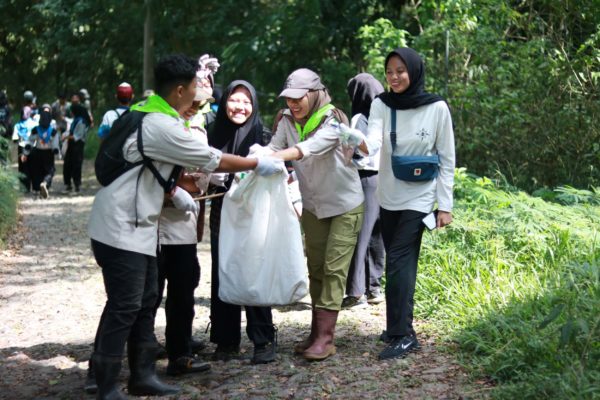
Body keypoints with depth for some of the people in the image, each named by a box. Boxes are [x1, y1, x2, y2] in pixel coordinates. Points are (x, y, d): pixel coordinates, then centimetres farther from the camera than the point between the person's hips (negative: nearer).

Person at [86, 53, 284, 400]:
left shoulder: (148, 113, 9)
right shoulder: (163, 127, -21)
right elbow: (214, 161, -12)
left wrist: (174, 192, 11)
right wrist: (259, 164, -1)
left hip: (137, 225, 10)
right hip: (123, 227, -10)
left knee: (146, 302, 14)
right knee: (124, 307, -6)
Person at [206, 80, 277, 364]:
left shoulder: (262, 136, -3)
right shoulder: (214, 134, 5)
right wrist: (209, 176, -8)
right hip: (222, 215, 3)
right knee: (222, 276, 5)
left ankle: (263, 341, 7)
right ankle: (226, 340, 15)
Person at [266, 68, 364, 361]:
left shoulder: (332, 120, -23)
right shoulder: (288, 121, -6)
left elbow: (314, 146, -42)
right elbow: (273, 148, -18)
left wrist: (277, 157, -58)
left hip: (345, 205, -6)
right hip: (313, 205, 6)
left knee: (334, 270, -9)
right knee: (315, 268, 9)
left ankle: (325, 338, -10)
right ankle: (317, 333, 16)